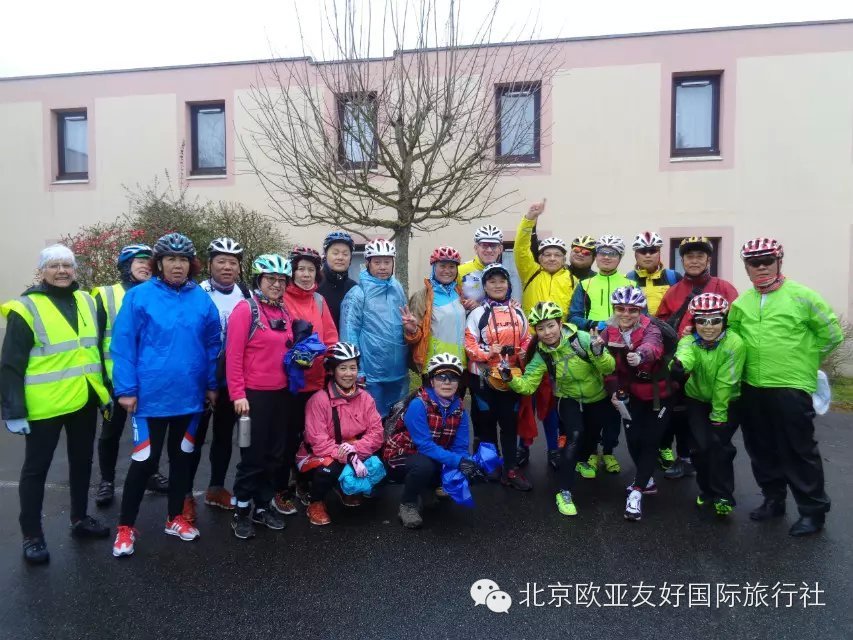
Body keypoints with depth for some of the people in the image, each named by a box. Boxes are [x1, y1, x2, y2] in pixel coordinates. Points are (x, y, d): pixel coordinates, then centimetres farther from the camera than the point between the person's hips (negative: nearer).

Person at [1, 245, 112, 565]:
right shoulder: (26, 309, -10)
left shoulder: (86, 301, 6)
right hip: (45, 405, -5)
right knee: (36, 469, 8)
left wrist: (106, 388, 14)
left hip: (84, 400, 6)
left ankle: (80, 518, 35)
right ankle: (32, 535, 22)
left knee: (82, 461, 18)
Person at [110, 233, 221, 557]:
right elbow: (122, 345, -9)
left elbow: (212, 345, 5)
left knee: (182, 456, 16)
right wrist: (126, 389, -11)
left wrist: (212, 384, 4)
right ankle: (125, 526, 24)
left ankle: (176, 518, 33)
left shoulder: (203, 300, 1)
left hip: (190, 395, 4)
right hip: (151, 395, -3)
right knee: (144, 461, 4)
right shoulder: (138, 296, -8)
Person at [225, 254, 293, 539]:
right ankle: (241, 511, 20)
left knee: (275, 453, 14)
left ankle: (263, 506, 29)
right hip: (254, 395, -6)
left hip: (281, 394, 7)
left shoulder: (285, 313, 10)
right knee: (253, 455, 3)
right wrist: (238, 394, -16)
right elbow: (233, 355, -14)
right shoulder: (245, 309, -10)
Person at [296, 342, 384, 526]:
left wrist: (354, 449, -27)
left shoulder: (365, 398, -4)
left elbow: (377, 433, -9)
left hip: (353, 455, 5)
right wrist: (348, 457, -33)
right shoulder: (319, 400, -19)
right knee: (330, 468, -36)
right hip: (318, 456, -4)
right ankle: (316, 504, -1)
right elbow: (318, 442, -23)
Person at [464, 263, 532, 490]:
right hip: (484, 377, -3)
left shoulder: (517, 312, 8)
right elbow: (469, 343, -8)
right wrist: (487, 353, -24)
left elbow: (527, 339, 13)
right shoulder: (478, 313, -4)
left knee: (510, 422, 7)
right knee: (487, 422, 9)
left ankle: (511, 469, 15)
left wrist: (525, 354, -7)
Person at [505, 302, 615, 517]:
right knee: (575, 436, -23)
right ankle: (565, 493, -15)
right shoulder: (541, 355, -16)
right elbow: (527, 385, -19)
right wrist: (511, 379, -38)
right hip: (570, 400, -1)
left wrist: (598, 354, -41)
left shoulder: (581, 338, -23)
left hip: (598, 398, 1)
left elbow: (609, 368, -21)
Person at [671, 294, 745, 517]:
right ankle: (706, 490, 18)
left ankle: (723, 496, 3)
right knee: (702, 445, -7)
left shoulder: (734, 344, -25)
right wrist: (679, 365, -68)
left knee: (719, 443, -14)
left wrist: (718, 416, -20)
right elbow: (684, 354, -45)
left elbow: (725, 384, -23)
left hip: (727, 402, -2)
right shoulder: (689, 341, -20)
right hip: (698, 400, 2)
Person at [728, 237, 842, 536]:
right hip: (752, 388, 5)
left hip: (792, 388, -5)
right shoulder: (741, 304, 8)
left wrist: (801, 358, 3)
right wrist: (754, 359, 10)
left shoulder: (802, 297, -6)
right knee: (761, 450, 14)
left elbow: (831, 334, -1)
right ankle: (773, 499, 31)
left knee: (798, 451, 2)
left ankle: (813, 510, 17)